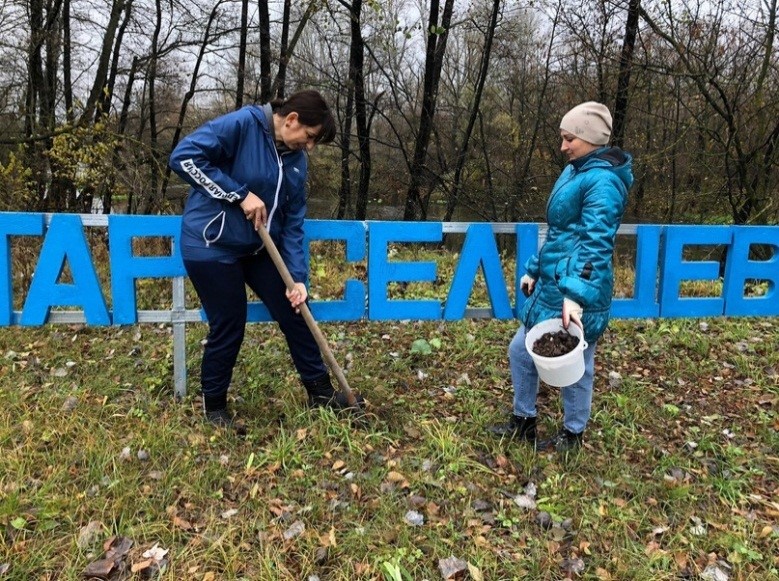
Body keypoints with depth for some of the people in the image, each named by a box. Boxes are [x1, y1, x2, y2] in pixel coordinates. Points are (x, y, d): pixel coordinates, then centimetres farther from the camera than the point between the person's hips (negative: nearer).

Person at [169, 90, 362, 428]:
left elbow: (292, 224, 3)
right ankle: (214, 407, 25)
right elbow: (184, 157, -24)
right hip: (212, 246, -7)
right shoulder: (241, 124, -17)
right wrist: (241, 193, -24)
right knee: (228, 328, 0)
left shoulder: (296, 160, 3)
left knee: (294, 314, 7)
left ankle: (320, 392, 24)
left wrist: (298, 277, -5)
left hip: (259, 248, 7)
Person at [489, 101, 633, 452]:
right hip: (551, 284, 10)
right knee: (521, 350, 15)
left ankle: (573, 434, 30)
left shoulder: (603, 179, -16)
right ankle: (523, 421, 33)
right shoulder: (575, 171, 13)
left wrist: (576, 295, -29)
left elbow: (595, 243, -23)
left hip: (576, 290, -9)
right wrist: (535, 269, 19)